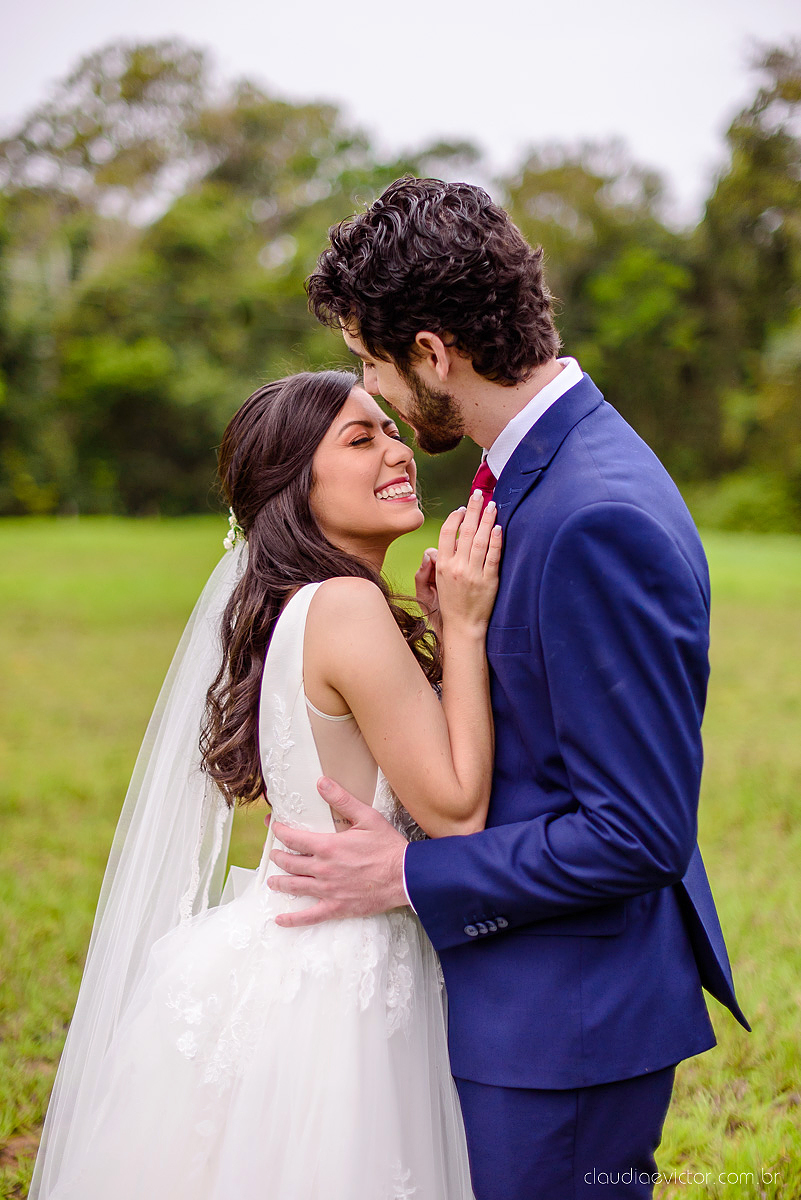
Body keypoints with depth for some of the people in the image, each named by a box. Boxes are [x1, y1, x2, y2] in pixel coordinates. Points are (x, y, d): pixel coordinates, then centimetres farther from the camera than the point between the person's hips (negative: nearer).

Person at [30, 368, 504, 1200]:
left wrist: (450, 622, 2)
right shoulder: (348, 607, -21)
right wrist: (464, 628, -15)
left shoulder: (294, 606, 6)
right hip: (326, 990, -9)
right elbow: (456, 810, -18)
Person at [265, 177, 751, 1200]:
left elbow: (638, 832, -25)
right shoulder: (547, 470, 6)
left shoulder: (598, 520, -26)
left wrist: (410, 875, -17)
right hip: (535, 992, 10)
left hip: (569, 1012, -10)